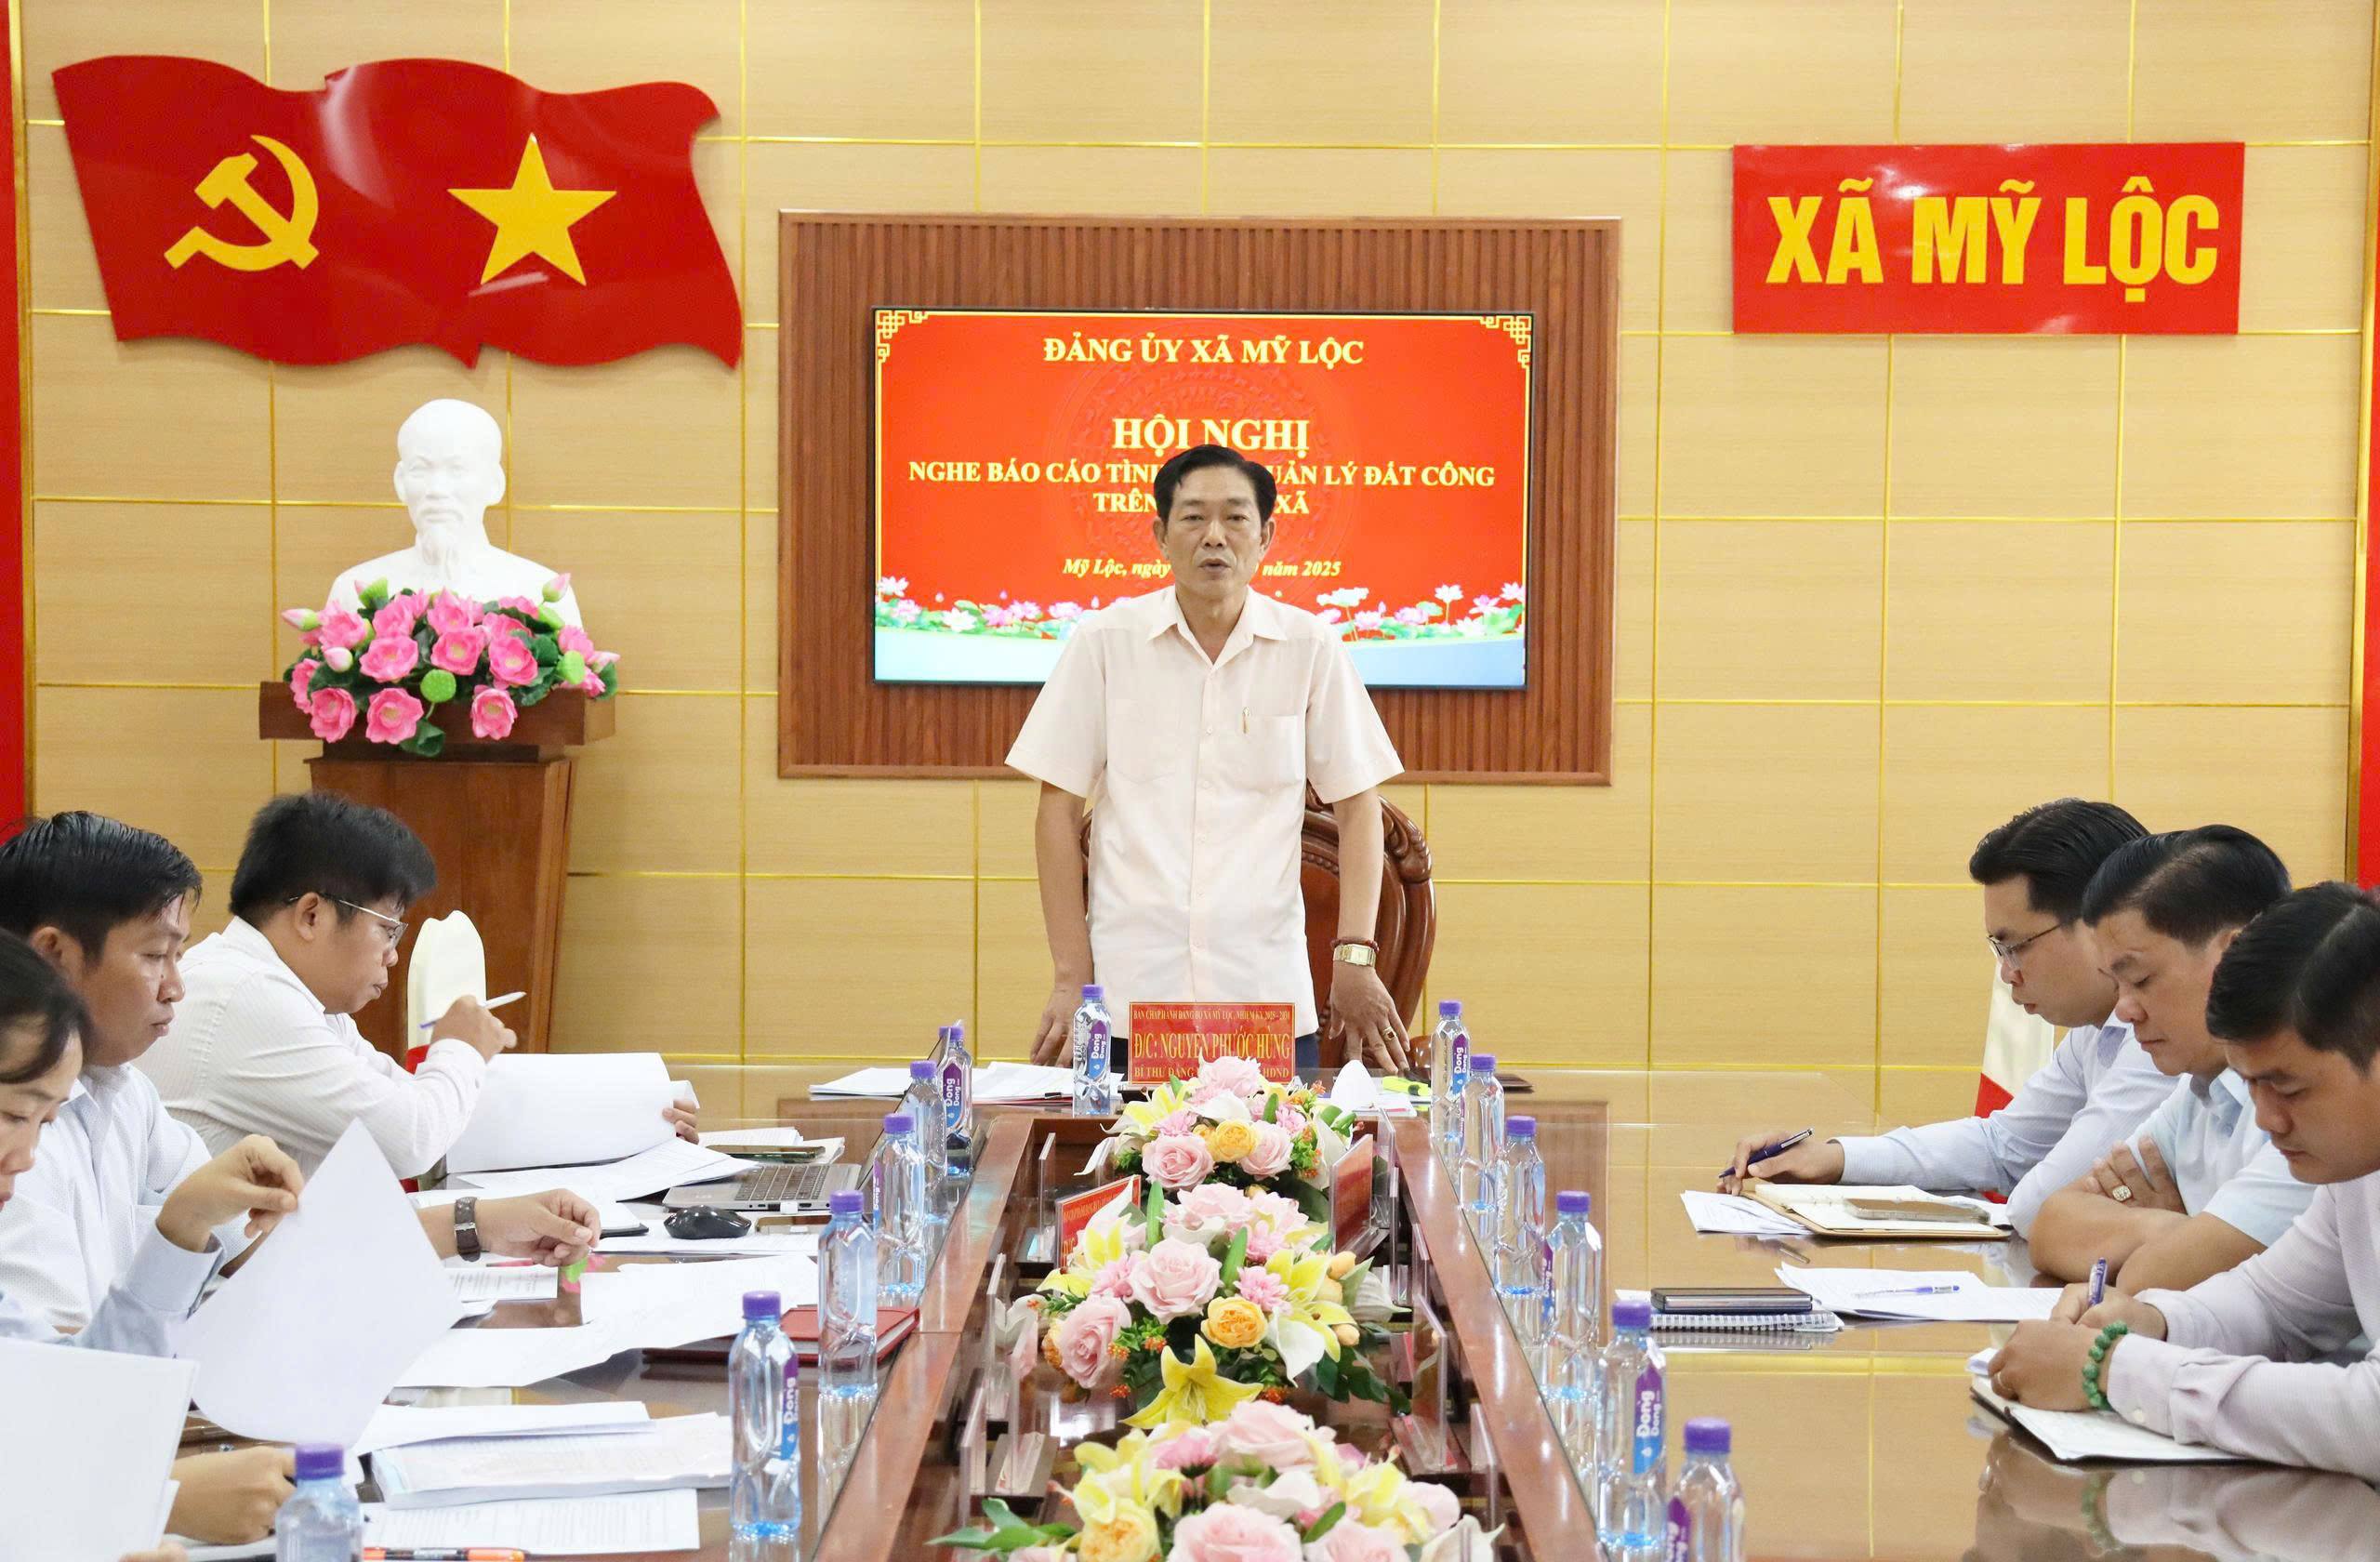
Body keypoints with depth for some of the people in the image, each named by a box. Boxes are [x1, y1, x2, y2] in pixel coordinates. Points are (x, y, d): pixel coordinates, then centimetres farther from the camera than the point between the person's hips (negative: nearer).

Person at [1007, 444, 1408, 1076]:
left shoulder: (1310, 648, 4)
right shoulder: (1104, 641, 2)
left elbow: (1357, 804, 8)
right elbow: (1060, 804, 3)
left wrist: (1355, 957, -1)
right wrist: (1072, 976, -2)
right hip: (1127, 995, 0)